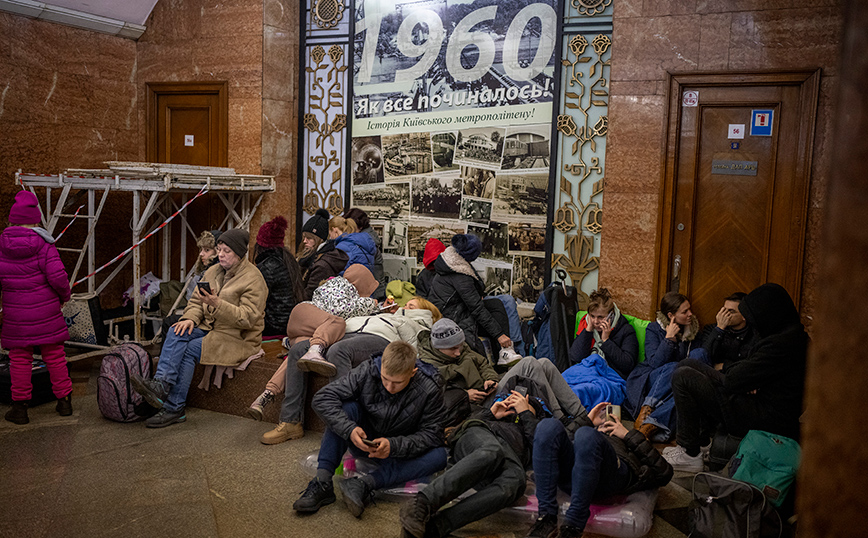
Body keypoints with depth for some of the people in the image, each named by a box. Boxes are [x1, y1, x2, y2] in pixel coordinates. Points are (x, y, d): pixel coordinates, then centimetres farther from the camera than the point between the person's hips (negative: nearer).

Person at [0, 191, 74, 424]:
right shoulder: (43, 245, -10)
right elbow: (57, 276, -16)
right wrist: (64, 295, 2)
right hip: (46, 312, -1)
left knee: (20, 358, 9)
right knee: (54, 355, 10)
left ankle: (20, 406, 13)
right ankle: (64, 401, 18)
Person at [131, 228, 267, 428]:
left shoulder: (253, 279, -11)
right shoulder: (212, 272, 12)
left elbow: (247, 318, -19)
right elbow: (196, 301, 14)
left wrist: (217, 304, -29)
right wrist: (190, 318, -8)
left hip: (238, 337, -7)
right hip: (209, 327, 7)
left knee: (190, 349, -25)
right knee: (177, 332, -21)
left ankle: (173, 408, -23)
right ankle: (162, 382, -34)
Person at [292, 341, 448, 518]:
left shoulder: (430, 389, -22)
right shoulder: (369, 371, -21)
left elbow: (432, 434, -19)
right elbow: (322, 398, -23)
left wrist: (393, 446, -34)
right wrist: (349, 429, -38)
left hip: (400, 449, 0)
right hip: (364, 442, 0)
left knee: (439, 455, -29)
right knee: (346, 407, -27)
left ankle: (365, 484, -36)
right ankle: (322, 483, -31)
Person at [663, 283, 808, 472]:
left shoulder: (781, 344, -26)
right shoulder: (793, 334, 7)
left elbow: (732, 380, -23)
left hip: (764, 420, -11)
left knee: (683, 377, -13)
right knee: (688, 365, 12)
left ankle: (690, 454, -4)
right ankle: (701, 441, 16)